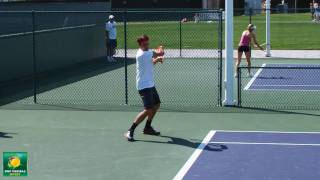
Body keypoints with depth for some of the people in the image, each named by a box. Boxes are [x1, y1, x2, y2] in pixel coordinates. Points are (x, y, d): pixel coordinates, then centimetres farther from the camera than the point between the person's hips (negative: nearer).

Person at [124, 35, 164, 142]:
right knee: (148, 109, -16)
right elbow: (161, 53, -15)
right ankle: (130, 131, -13)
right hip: (144, 86, -10)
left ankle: (147, 127, 33)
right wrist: (160, 51, 8)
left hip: (150, 84, 10)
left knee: (156, 105, 19)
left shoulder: (147, 52, 7)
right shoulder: (142, 55, -23)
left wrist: (157, 59, -1)